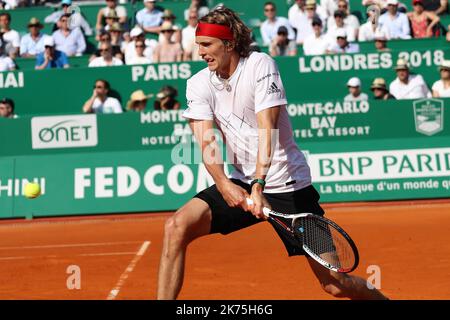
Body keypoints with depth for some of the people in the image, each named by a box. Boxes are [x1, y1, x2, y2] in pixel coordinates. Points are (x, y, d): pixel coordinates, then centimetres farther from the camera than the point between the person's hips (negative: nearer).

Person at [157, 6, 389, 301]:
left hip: (289, 187, -4)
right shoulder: (199, 85, -1)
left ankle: (380, 297, 21)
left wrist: (259, 184, -37)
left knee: (335, 284, -6)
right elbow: (206, 143, -10)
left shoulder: (260, 65, -13)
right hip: (240, 184, 4)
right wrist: (224, 184, -30)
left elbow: (267, 128, -24)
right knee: (177, 227, -19)